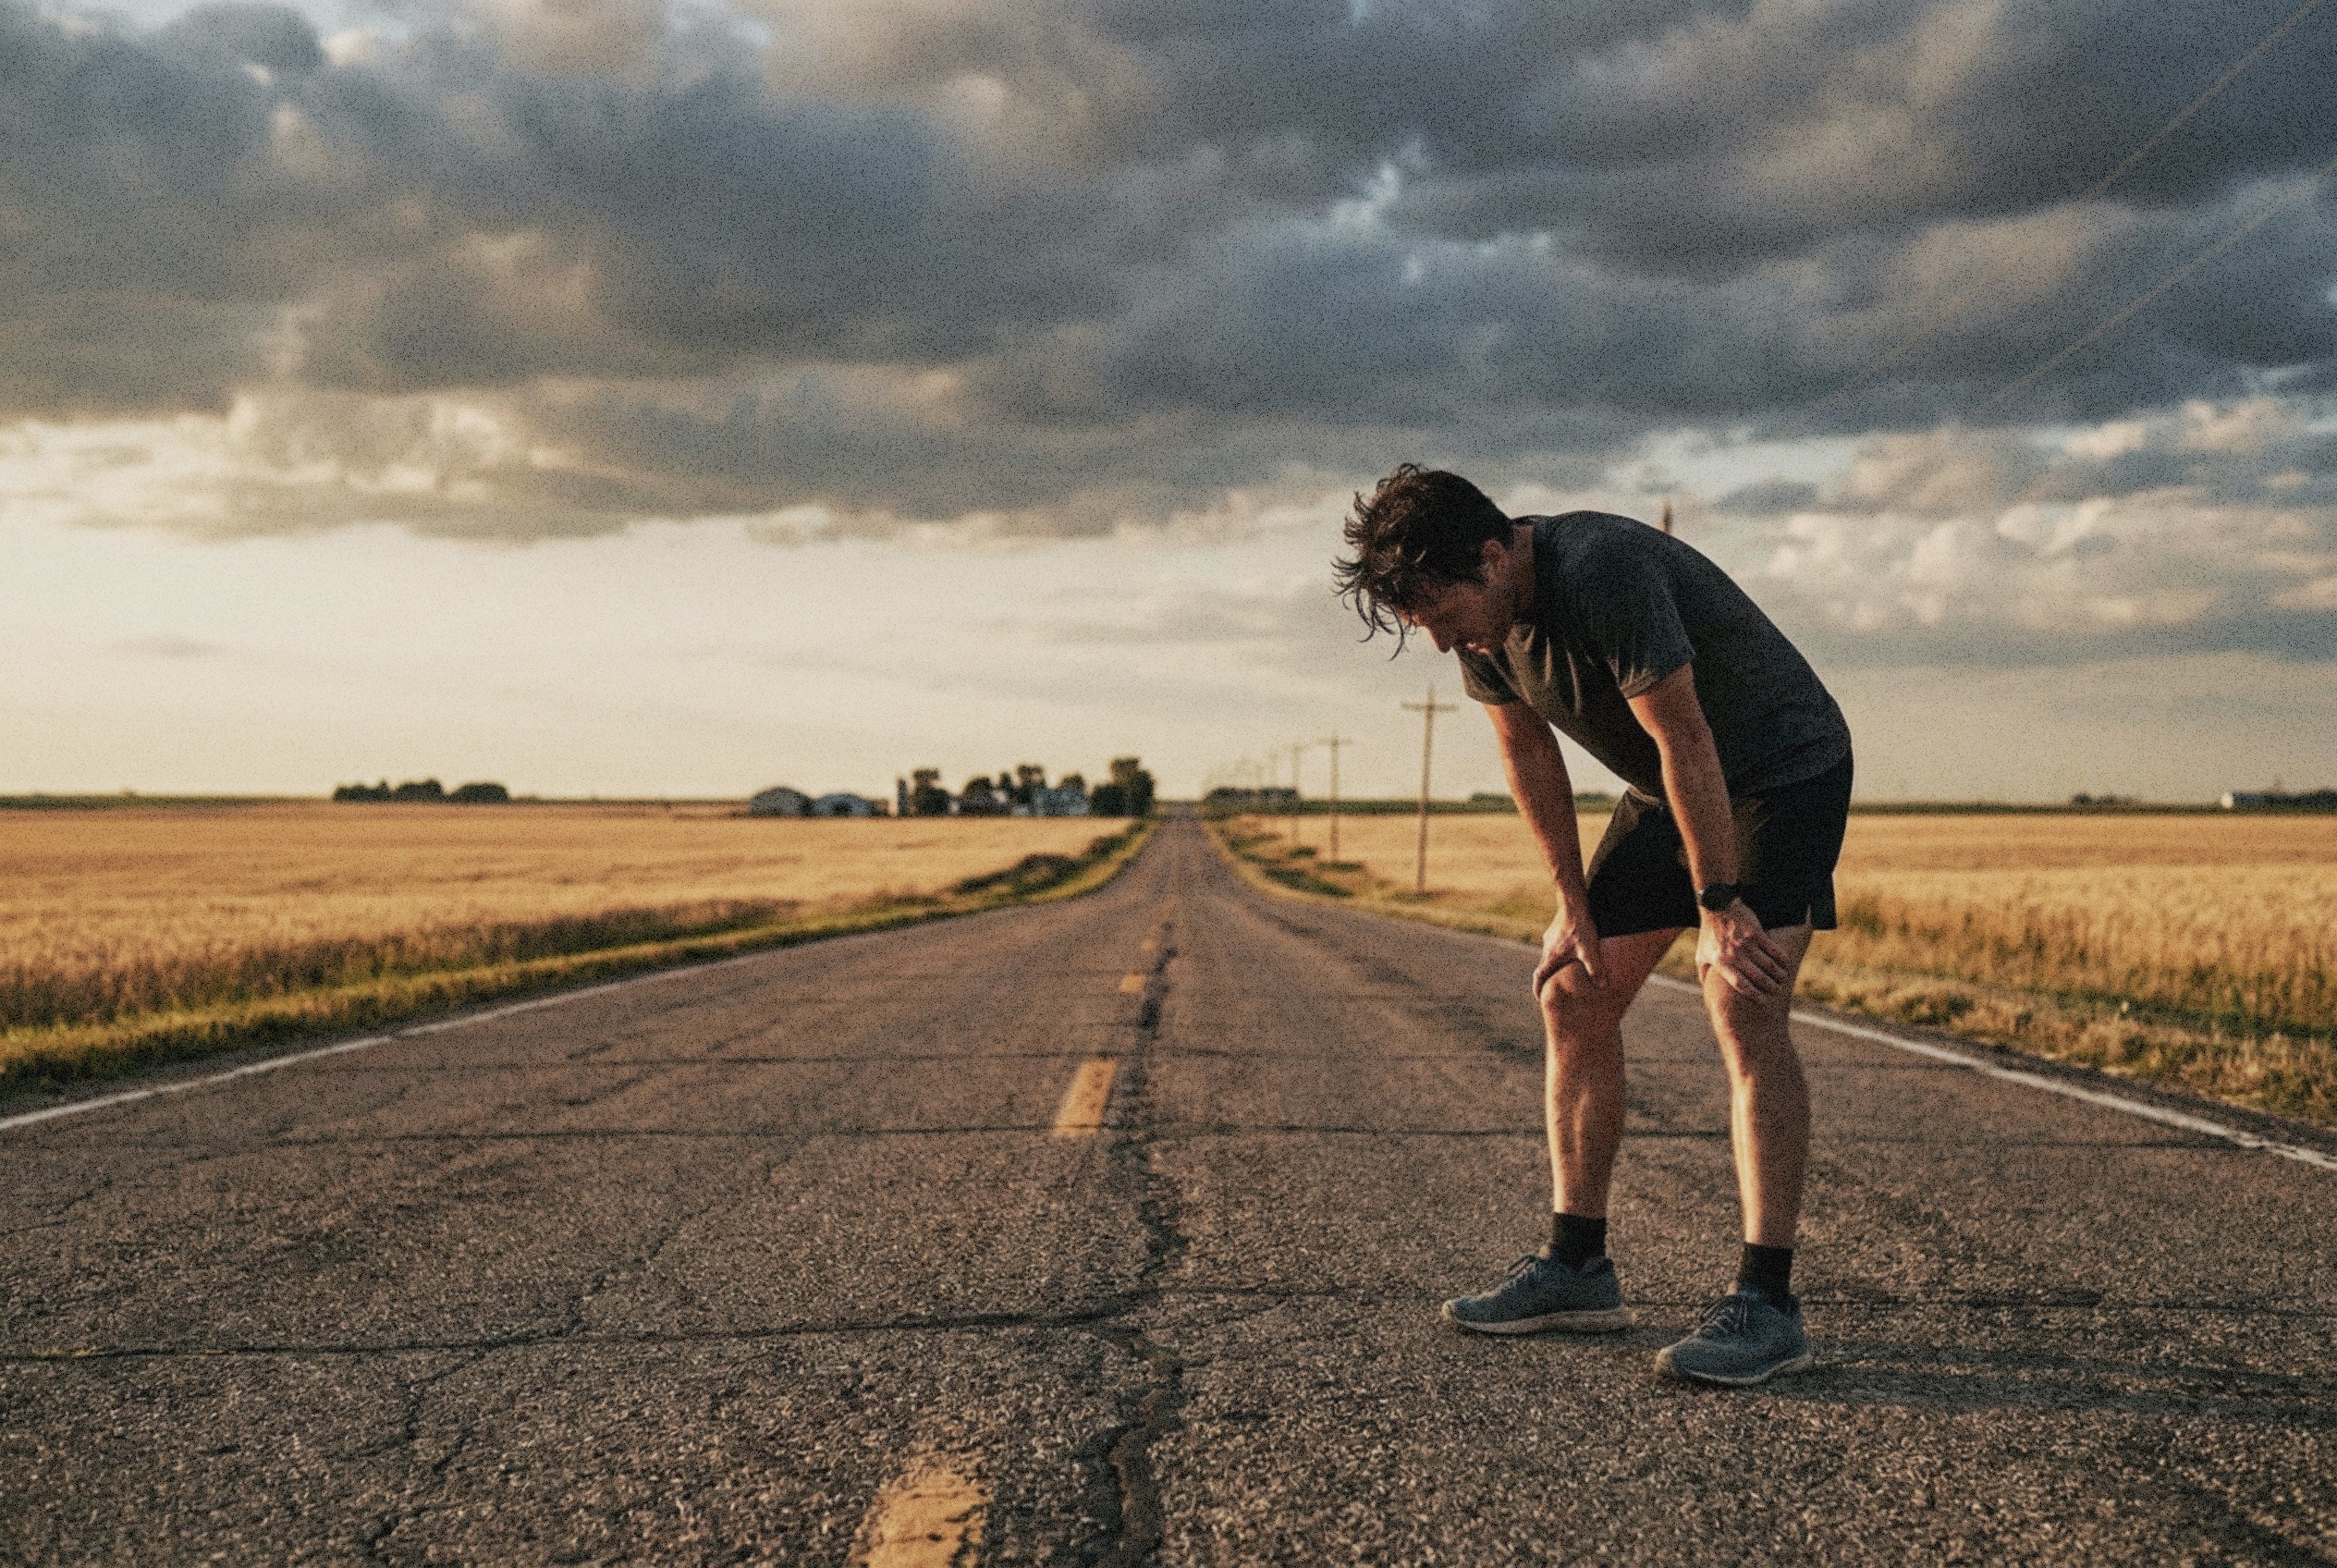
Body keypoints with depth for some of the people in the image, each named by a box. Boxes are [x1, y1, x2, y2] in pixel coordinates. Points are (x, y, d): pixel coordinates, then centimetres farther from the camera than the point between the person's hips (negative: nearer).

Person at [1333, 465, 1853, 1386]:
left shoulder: (1601, 574, -33)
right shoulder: (1478, 612, -8)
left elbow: (1687, 742, -29)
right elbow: (1527, 750, 4)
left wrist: (1718, 908, -24)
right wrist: (1575, 901, 4)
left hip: (1782, 771, -8)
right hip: (1664, 791, 8)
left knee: (1743, 1008, -21)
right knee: (1573, 993, 3)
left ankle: (1767, 1303, -19)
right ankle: (1576, 1268, 10)